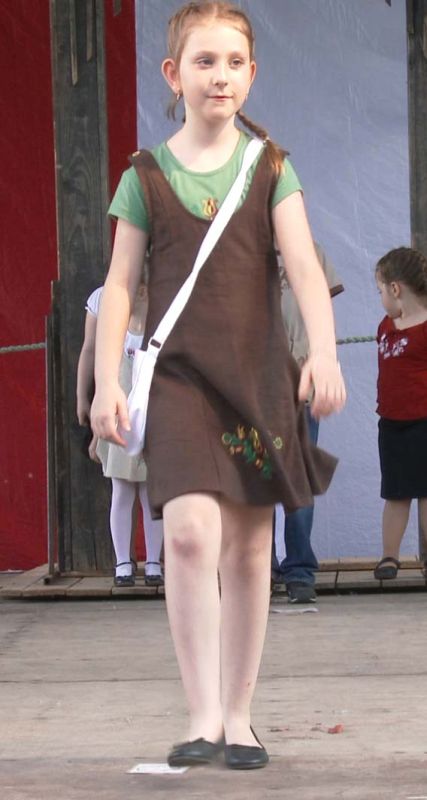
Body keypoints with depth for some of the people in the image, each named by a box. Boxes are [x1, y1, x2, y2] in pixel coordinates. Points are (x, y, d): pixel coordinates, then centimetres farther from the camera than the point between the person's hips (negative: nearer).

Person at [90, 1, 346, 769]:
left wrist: (323, 350, -20)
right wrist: (107, 382, -2)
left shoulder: (270, 168, 6)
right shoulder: (146, 176, 5)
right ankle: (204, 716, -17)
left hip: (259, 373, 2)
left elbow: (303, 265, -5)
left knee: (248, 547, 6)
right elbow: (120, 283, 5)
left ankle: (238, 717, 16)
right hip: (178, 374, -2)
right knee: (191, 529, -20)